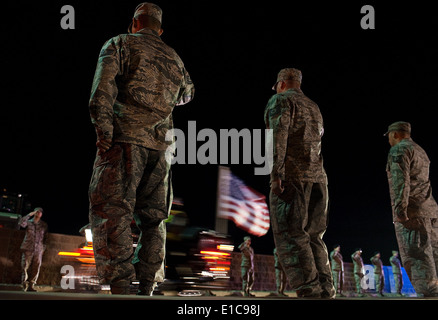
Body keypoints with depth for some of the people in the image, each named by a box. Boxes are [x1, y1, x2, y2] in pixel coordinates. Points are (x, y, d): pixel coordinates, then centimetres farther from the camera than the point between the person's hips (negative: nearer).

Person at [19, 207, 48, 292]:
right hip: (28, 249, -1)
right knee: (25, 267, -5)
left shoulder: (44, 225, 13)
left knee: (36, 268, -4)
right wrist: (30, 214, -9)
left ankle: (31, 285, 1)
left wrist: (43, 247, 6)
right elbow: (21, 223, -13)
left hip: (38, 250, 1)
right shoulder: (28, 222, 9)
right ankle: (25, 285, 1)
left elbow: (45, 237, 16)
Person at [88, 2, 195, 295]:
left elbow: (104, 86, -9)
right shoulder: (174, 57, 22)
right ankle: (147, 288, 5)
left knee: (112, 211, -8)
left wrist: (103, 131, -15)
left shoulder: (120, 44, 8)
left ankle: (120, 286, -18)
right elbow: (187, 93, 40)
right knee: (153, 218, 8)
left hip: (126, 136, -5)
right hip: (160, 143, 5)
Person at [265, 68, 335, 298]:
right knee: (312, 236, 10)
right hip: (317, 177, 7)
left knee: (290, 236, -9)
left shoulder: (281, 100, 3)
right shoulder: (314, 108, 26)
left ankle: (309, 290, -19)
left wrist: (276, 172, -19)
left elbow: (278, 134, -13)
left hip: (292, 176, -7)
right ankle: (325, 290, 1)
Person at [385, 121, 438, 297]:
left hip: (412, 212, -9)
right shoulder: (420, 152, 25)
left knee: (416, 258, -13)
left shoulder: (399, 150, -3)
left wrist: (400, 209, -22)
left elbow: (400, 180, -16)